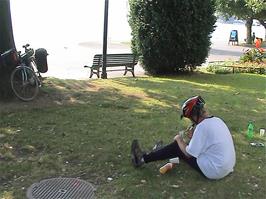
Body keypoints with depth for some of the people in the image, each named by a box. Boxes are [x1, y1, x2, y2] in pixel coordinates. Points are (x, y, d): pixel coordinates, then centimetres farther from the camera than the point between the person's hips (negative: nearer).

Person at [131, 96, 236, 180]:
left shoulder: (202, 126, -21)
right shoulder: (218, 120, 5)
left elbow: (188, 154, -14)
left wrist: (179, 140, 3)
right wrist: (196, 134, 7)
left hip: (214, 172, -8)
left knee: (177, 146, 1)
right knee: (191, 145, 20)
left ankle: (143, 158, 13)